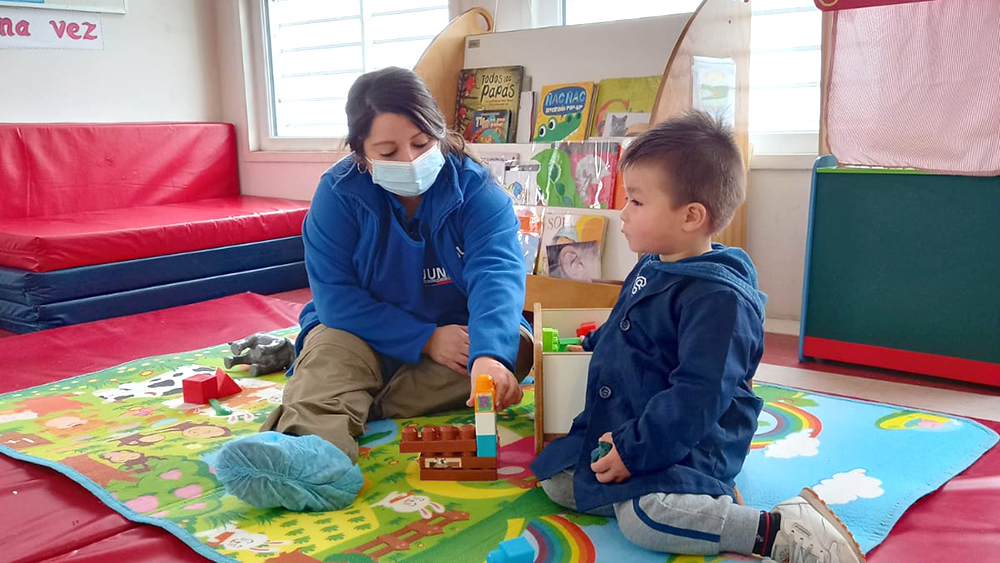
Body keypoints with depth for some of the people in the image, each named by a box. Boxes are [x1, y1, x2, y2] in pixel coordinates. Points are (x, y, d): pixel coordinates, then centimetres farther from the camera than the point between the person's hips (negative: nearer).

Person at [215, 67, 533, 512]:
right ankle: (317, 450, -62)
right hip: (367, 337, 0)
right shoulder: (338, 192, -13)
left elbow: (496, 274, -32)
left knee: (514, 344, -26)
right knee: (328, 348, -29)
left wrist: (489, 357, -53)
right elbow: (335, 296, -17)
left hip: (456, 336, 1)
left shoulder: (476, 189, -15)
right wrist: (424, 339, -28)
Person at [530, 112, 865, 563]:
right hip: (616, 432, 10)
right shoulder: (650, 270, 10)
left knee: (644, 518, -32)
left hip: (684, 448, -10)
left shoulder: (717, 296, -21)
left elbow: (696, 397, -26)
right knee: (556, 481, 3)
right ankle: (704, 503, 1)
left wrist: (633, 451, -24)